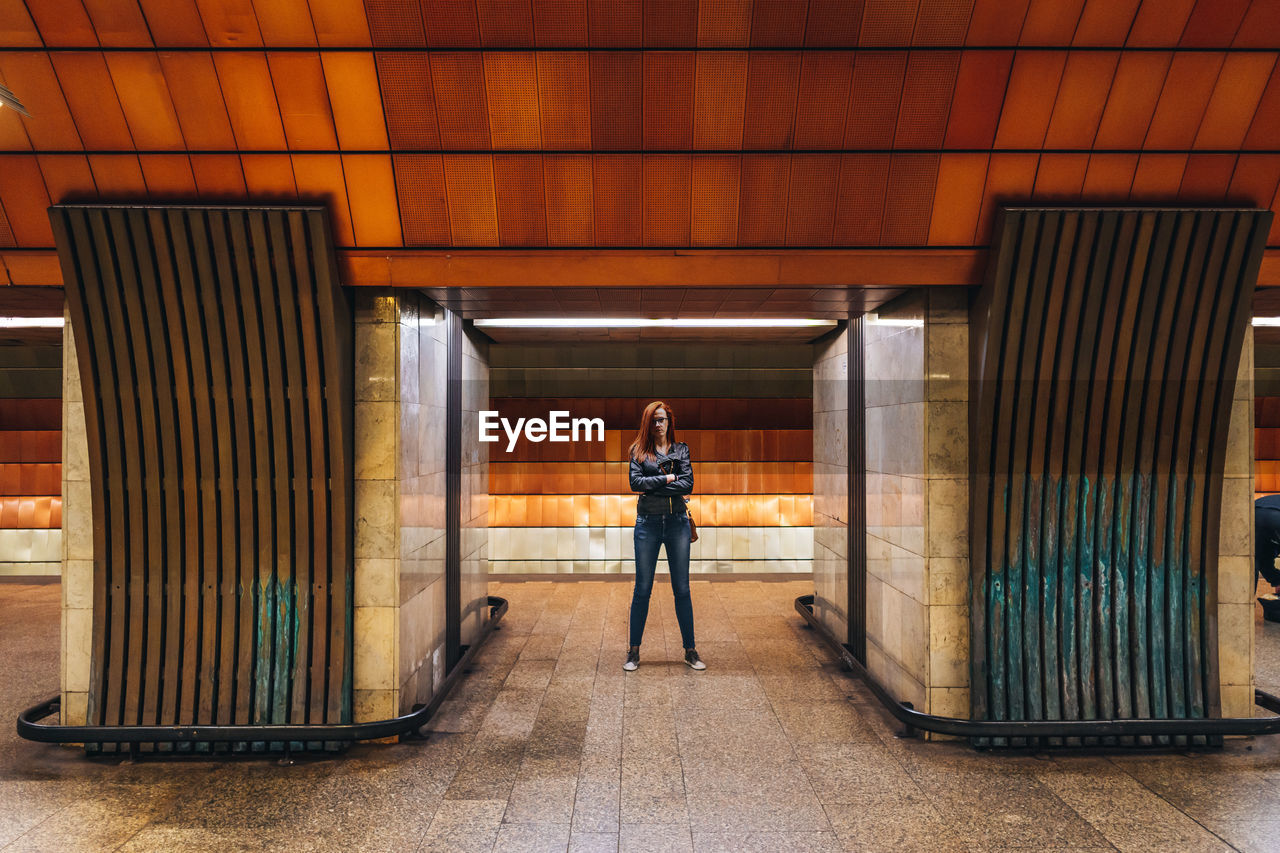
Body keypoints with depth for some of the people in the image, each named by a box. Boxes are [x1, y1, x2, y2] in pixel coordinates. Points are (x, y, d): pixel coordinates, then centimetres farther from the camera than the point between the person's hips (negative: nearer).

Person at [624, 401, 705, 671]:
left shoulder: (681, 449, 8)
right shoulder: (638, 450, 6)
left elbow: (688, 484, -6)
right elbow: (636, 482, -9)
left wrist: (652, 486, -10)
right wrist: (668, 479, -10)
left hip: (677, 522, 1)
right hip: (648, 523, -1)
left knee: (682, 589, 5)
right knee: (642, 588, 4)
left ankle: (690, 650, 16)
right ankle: (634, 650, 15)